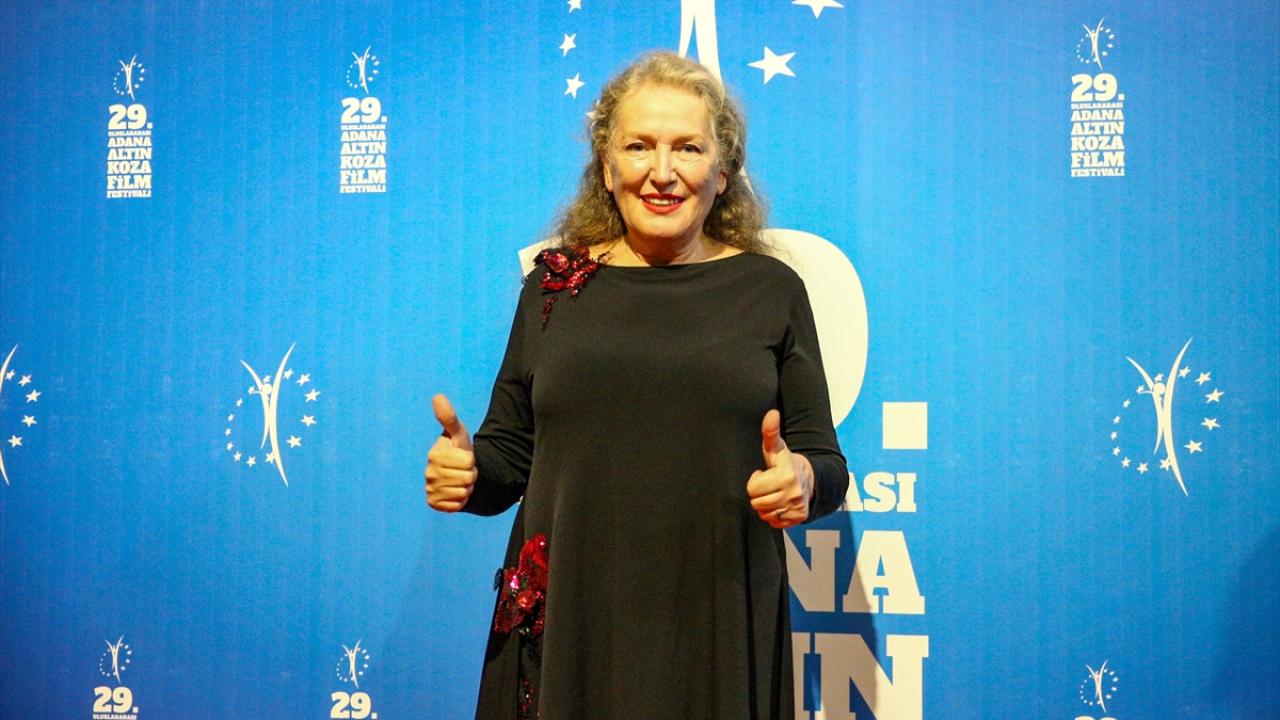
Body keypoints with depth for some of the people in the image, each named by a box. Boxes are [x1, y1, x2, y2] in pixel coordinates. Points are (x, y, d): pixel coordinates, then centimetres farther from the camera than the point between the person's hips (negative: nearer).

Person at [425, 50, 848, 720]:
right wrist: (467, 469, -10)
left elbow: (824, 461, 4)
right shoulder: (554, 284, 7)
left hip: (719, 627, -1)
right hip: (566, 622, 1)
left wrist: (802, 479, -18)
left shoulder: (771, 289, 3)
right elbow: (510, 452, 11)